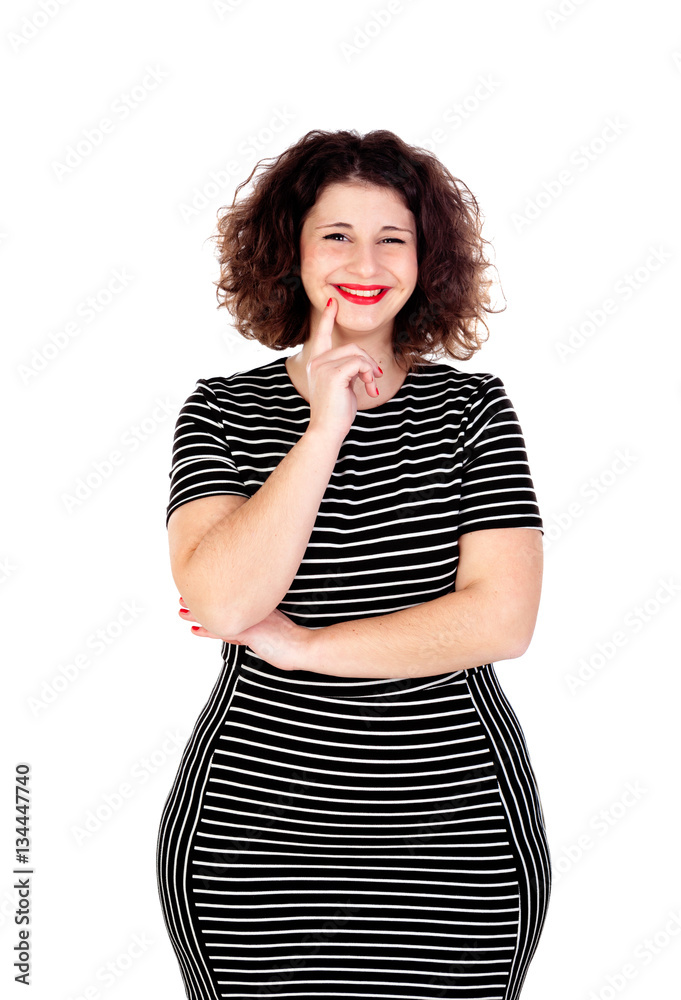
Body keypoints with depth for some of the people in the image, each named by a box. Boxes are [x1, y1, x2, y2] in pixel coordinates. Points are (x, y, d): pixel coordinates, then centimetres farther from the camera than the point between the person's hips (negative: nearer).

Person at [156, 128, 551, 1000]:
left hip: (455, 832, 1)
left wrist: (304, 646, -10)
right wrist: (325, 427, -17)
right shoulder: (221, 410, 1)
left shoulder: (472, 406, 1)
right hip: (251, 825, 0)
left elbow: (503, 619, -9)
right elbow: (223, 601, -15)